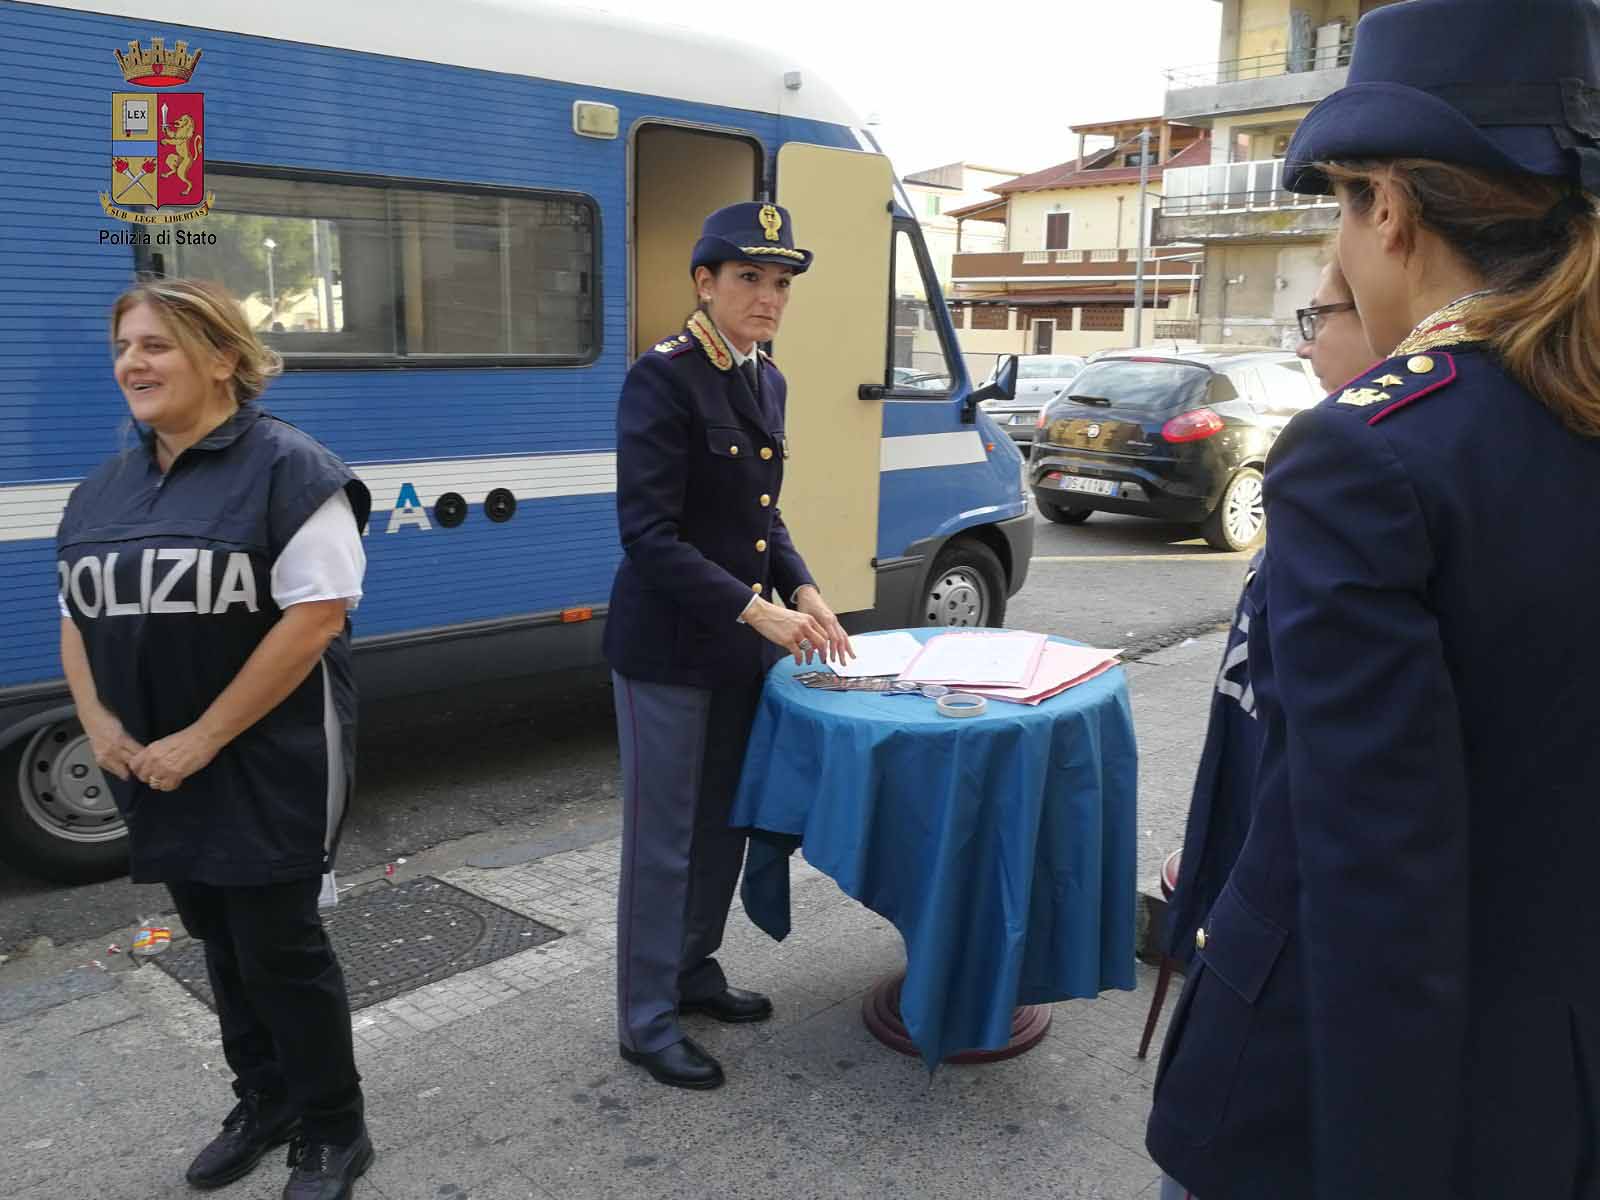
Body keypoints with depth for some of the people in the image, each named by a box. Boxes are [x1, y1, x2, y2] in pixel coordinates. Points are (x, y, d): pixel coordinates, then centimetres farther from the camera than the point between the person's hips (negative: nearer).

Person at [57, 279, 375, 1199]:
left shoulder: (285, 467, -13)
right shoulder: (106, 489, 10)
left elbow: (318, 614, -20)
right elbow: (78, 617, 16)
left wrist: (204, 738, -20)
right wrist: (100, 724, -3)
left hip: (271, 763, -7)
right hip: (159, 768, 7)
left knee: (278, 942, 1)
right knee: (218, 936, 17)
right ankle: (264, 1101, 37)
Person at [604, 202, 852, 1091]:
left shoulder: (766, 381, 8)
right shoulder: (663, 380, -16)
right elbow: (649, 537, -21)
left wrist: (803, 591, -1)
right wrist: (756, 609, -24)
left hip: (743, 645, 8)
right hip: (670, 648, -8)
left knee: (725, 821, 18)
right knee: (664, 838, 4)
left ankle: (694, 972, 38)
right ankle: (648, 1023, 20)